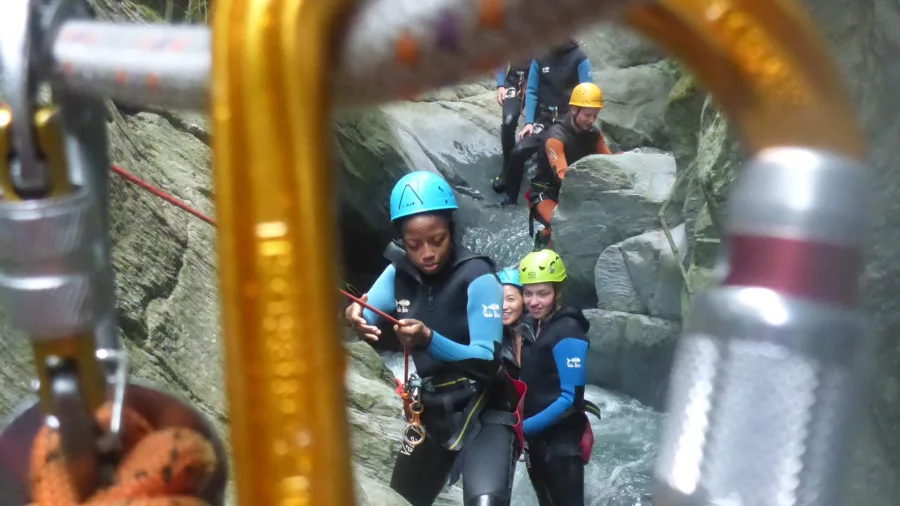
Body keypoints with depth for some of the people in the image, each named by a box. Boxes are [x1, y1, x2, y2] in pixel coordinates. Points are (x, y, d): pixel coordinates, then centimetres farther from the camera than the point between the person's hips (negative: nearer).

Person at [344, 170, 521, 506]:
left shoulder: (478, 278, -20)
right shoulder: (398, 273, -4)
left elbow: (488, 361, -24)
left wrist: (429, 340, -40)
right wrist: (355, 317, -29)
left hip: (484, 413, -5)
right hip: (431, 413, 6)